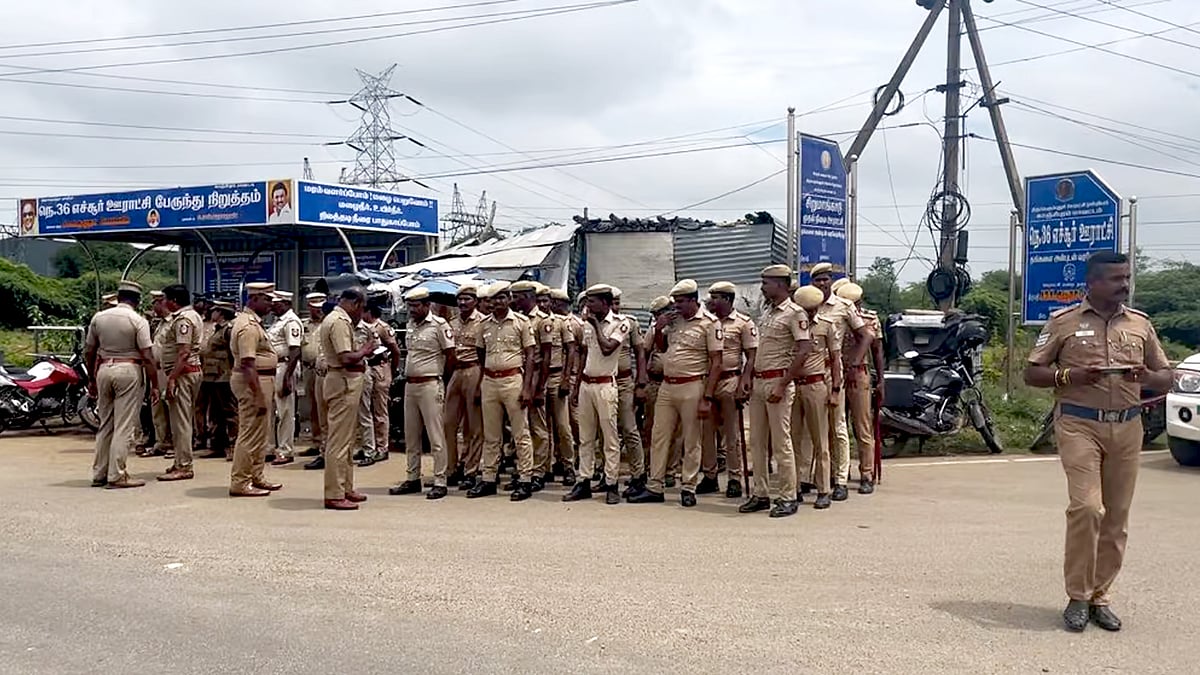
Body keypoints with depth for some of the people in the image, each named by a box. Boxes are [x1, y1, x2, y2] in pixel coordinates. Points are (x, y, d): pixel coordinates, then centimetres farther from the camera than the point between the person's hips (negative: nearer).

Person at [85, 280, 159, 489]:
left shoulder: (99, 317, 7)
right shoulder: (138, 321, -8)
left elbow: (89, 351, 12)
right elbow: (148, 356, -11)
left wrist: (92, 379, 22)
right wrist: (154, 385, -6)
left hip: (104, 369, 5)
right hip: (129, 370, -5)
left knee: (105, 425, 14)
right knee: (124, 426, -2)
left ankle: (99, 474, 18)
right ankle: (116, 476, -2)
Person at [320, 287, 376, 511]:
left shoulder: (336, 319, 17)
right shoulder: (339, 322, -16)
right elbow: (347, 358, -24)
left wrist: (362, 350, 11)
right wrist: (364, 350, -8)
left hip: (346, 383, 11)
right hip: (344, 383, -11)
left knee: (345, 439, 17)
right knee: (339, 440, -7)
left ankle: (346, 489, 25)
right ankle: (334, 495, -3)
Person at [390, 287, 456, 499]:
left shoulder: (439, 325, -8)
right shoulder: (410, 325, 13)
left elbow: (451, 356, -6)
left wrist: (441, 381, 1)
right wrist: (406, 377, 13)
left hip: (430, 386, -8)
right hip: (410, 385, 8)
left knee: (436, 436, -4)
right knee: (410, 436, 12)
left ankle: (440, 482, 0)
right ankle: (413, 479, 21)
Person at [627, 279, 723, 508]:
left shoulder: (709, 323, -7)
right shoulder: (675, 321, 12)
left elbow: (716, 364, -10)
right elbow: (662, 348, 27)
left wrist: (707, 398, -16)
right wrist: (658, 330, 6)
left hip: (691, 388, -7)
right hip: (666, 386, 7)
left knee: (691, 441, 3)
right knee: (659, 437, 8)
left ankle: (688, 488, 13)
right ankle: (654, 487, 14)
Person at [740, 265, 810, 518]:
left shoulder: (794, 313, -7)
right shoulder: (766, 314, 17)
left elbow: (803, 350, -16)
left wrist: (783, 385, -20)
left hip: (778, 383, -8)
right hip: (758, 383, 8)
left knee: (780, 442, -5)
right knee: (757, 442, 10)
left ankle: (787, 498, 2)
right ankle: (760, 494, 17)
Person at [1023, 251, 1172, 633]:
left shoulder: (1140, 324, 13)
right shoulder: (1064, 322, 3)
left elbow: (1166, 378, 17)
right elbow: (1031, 373, 4)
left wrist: (1147, 378, -6)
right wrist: (1071, 376, -14)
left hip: (1127, 427, 4)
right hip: (1079, 425, -4)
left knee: (1116, 517, 4)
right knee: (1086, 507, -14)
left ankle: (1100, 597, 15)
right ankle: (1078, 597, -2)